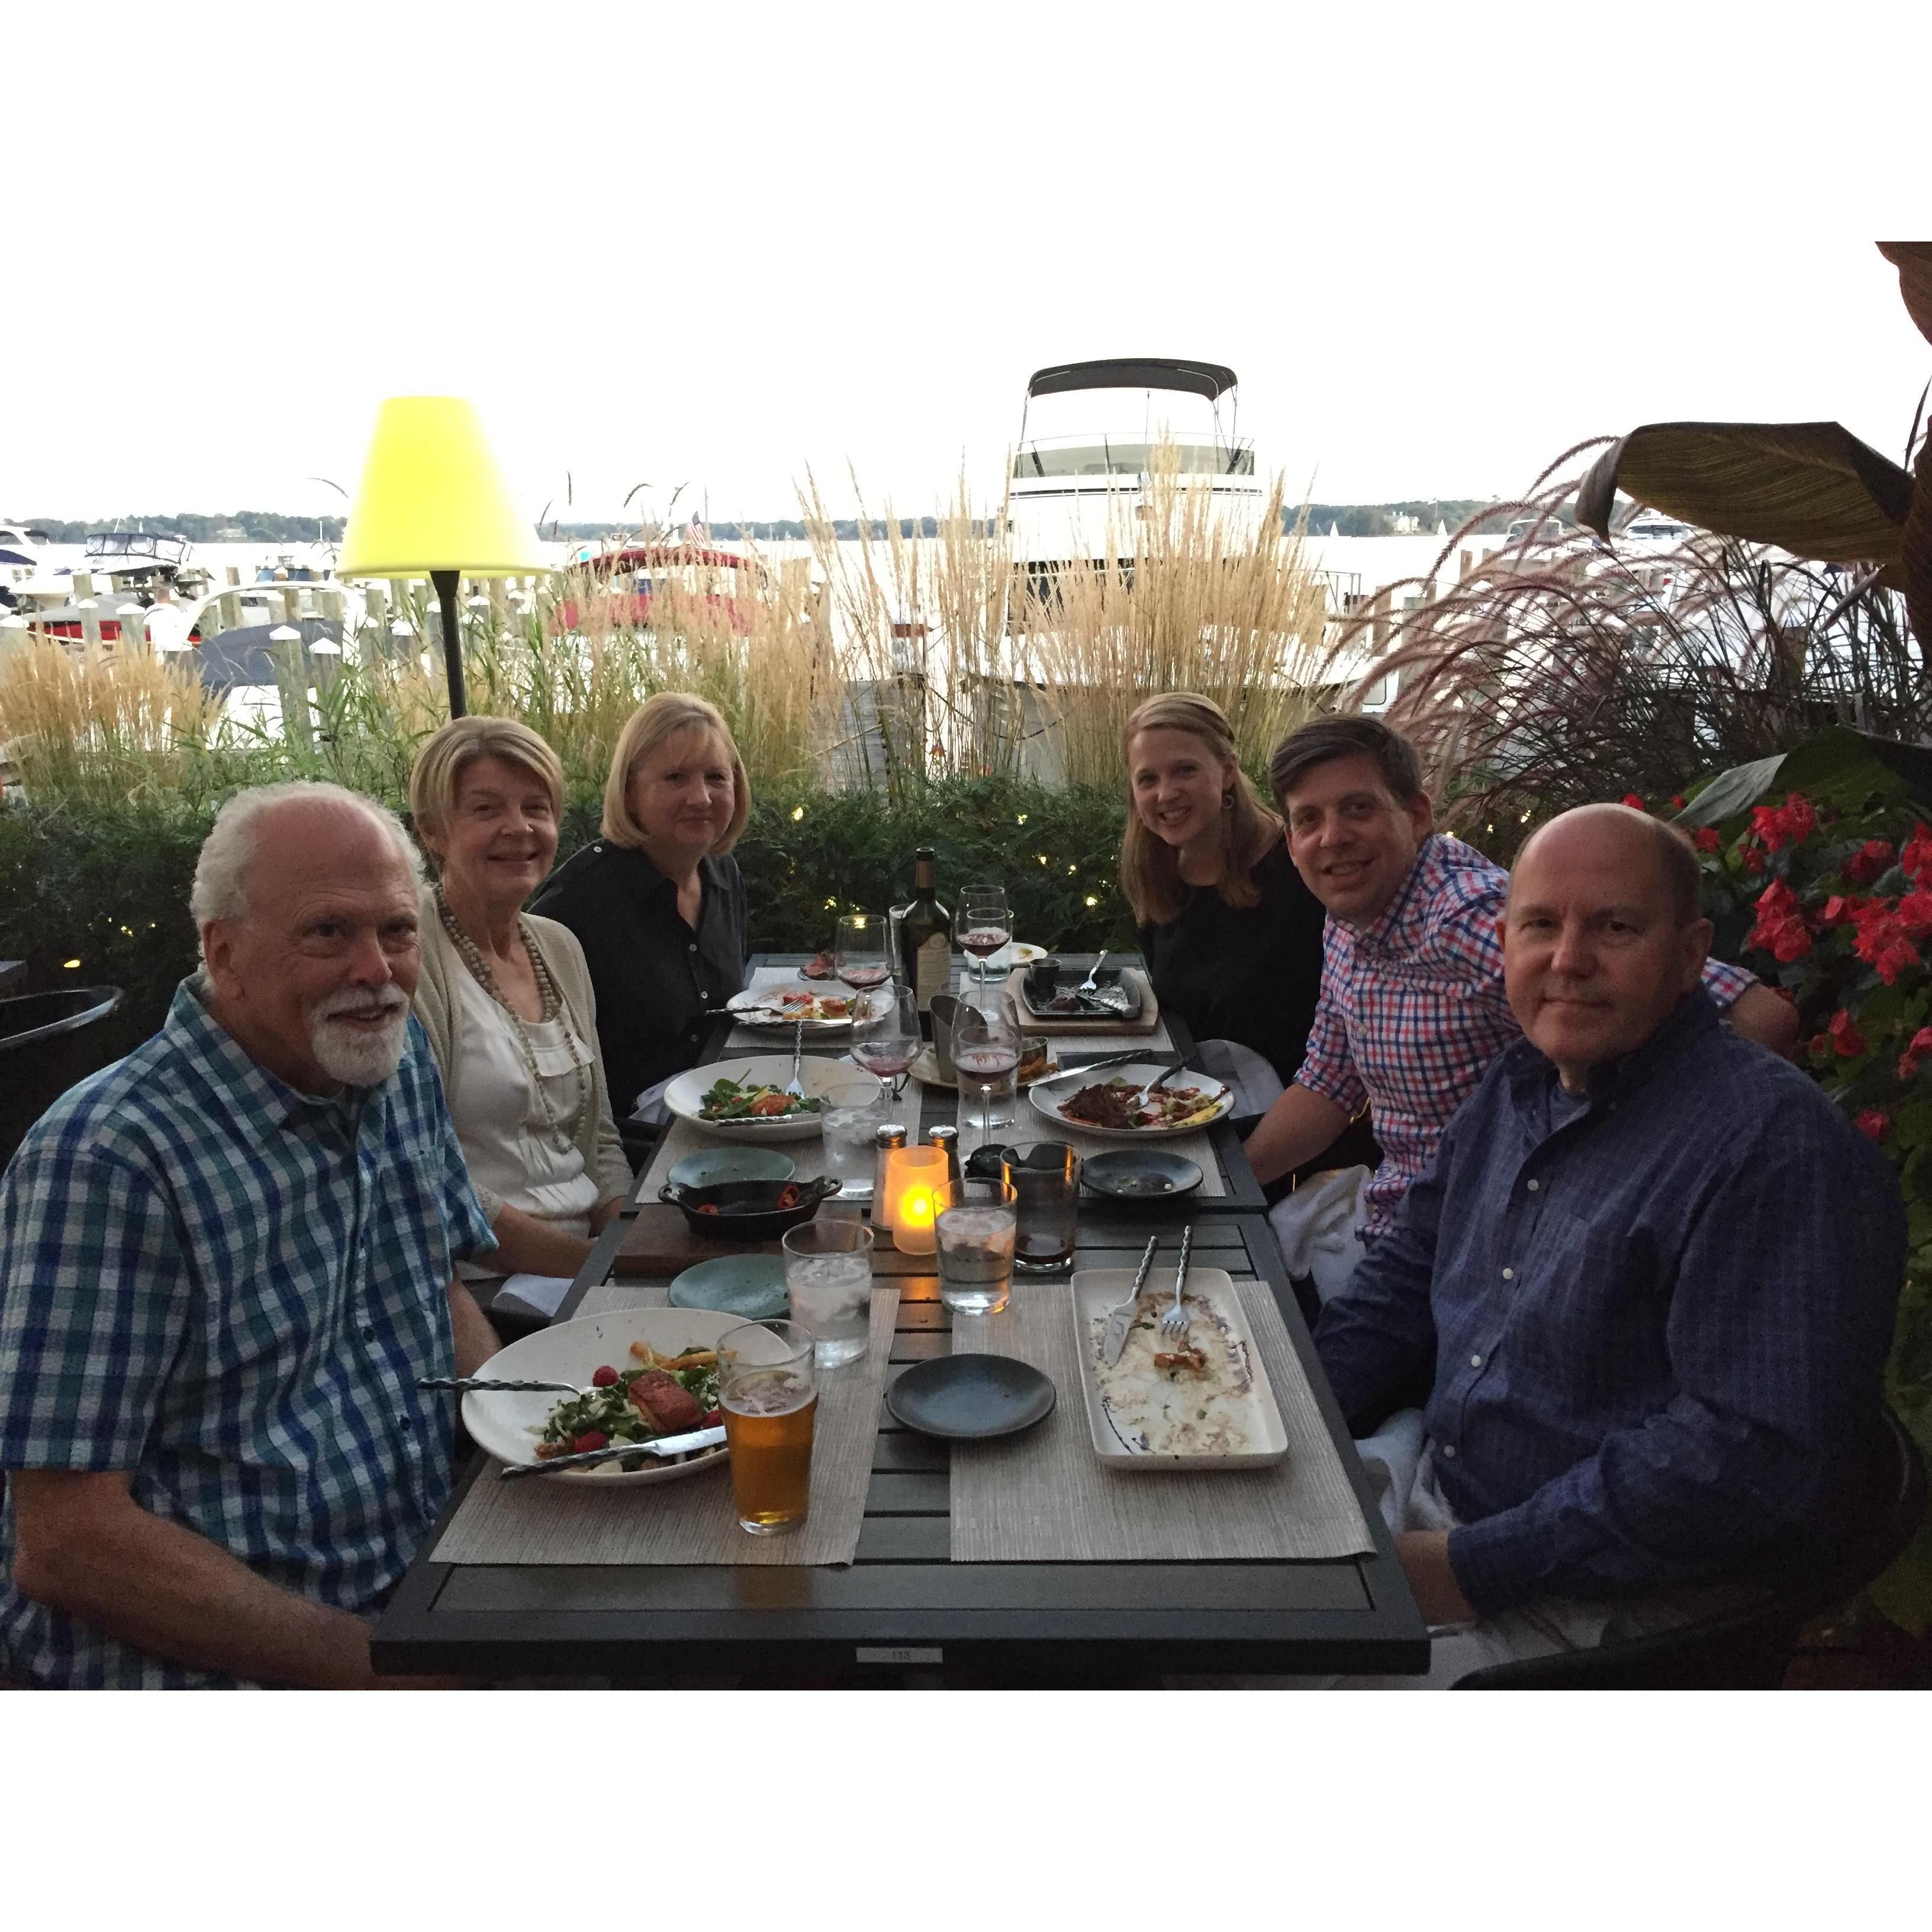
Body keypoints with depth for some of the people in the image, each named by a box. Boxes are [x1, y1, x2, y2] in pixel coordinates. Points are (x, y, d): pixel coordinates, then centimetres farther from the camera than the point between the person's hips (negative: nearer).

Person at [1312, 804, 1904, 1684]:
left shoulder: (1779, 1147, -22)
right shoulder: (1521, 1084, 6)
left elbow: (1753, 1455, -27)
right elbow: (1405, 1277, 15)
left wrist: (1474, 1567, -23)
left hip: (1612, 1613, -7)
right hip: (1438, 1508, 8)